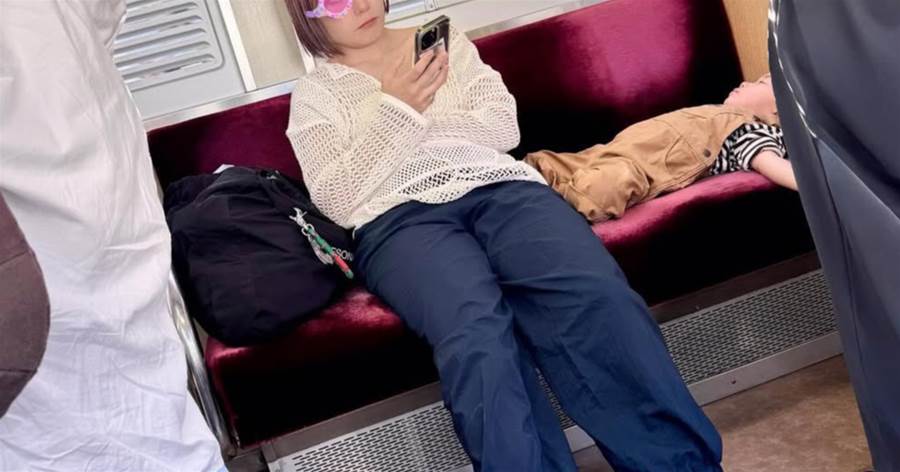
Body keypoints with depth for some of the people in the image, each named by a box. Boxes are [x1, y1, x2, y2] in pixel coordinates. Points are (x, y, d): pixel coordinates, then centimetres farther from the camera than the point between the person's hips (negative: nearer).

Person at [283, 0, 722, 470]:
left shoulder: (445, 42, 23)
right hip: (400, 217, -1)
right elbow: (334, 200, 2)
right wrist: (397, 112, -4)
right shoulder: (314, 92, 16)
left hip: (500, 187, 2)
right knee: (475, 332, -38)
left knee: (596, 296, -31)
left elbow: (504, 127, 12)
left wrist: (419, 117, 2)